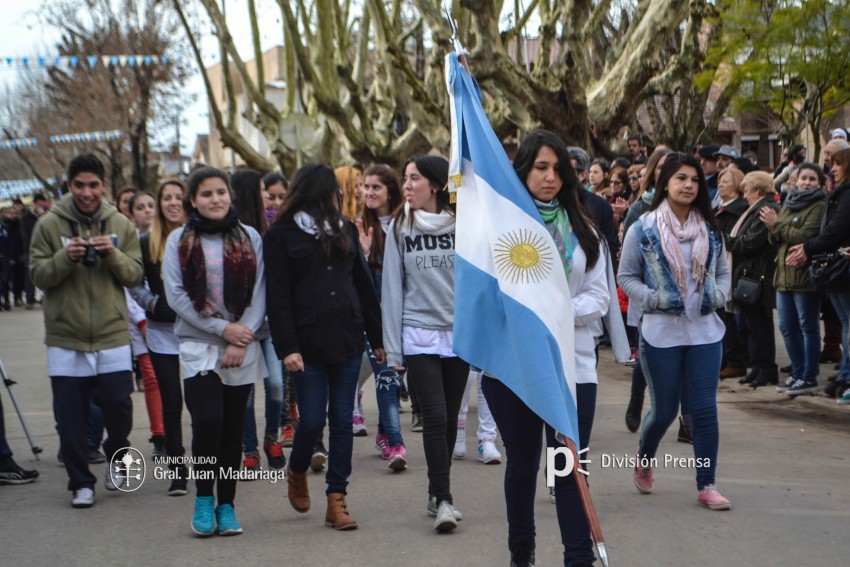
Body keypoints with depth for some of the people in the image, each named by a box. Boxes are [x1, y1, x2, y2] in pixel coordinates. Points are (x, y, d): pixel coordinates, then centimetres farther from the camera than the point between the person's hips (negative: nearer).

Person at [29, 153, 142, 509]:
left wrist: (113, 255, -16)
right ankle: (81, 482, 17)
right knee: (71, 416, 3)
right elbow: (37, 275, -3)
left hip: (112, 336, 1)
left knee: (119, 406, 1)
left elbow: (135, 275, 2)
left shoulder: (121, 226, 4)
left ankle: (115, 457, 30)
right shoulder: (49, 225, -1)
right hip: (65, 338, -1)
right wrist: (65, 258, -20)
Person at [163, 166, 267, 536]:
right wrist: (221, 329, -10)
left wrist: (244, 335, -10)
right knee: (208, 421, -17)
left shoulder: (249, 238, 7)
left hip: (243, 349, 2)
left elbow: (259, 293, 3)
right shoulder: (179, 241, 3)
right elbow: (175, 295, -5)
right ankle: (204, 499, 2)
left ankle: (227, 505, 16)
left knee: (232, 430, 4)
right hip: (198, 348, -2)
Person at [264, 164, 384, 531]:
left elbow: (363, 286, 16)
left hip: (347, 342, 4)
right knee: (312, 420, -3)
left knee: (342, 421, 3)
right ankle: (297, 472, 28)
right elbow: (277, 297, -6)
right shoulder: (282, 236, -1)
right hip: (308, 344, -4)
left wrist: (377, 338, 13)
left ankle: (336, 500, 7)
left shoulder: (345, 231, 15)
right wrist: (287, 347, -14)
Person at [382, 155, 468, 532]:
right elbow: (392, 288, 2)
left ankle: (437, 494, 20)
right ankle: (443, 499, -9)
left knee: (450, 419, 8)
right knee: (435, 417, -10)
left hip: (460, 334, 1)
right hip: (419, 335, -1)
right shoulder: (400, 228, 2)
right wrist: (393, 347, -1)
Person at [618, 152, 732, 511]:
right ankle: (644, 460, 37)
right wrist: (656, 299, -14)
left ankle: (706, 485, 7)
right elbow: (626, 277, 0)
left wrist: (718, 295, -5)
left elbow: (723, 272, 16)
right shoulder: (644, 228, -5)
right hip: (660, 332, -3)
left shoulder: (710, 229, 6)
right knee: (664, 410, 6)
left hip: (704, 330, 3)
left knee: (705, 408, -2)